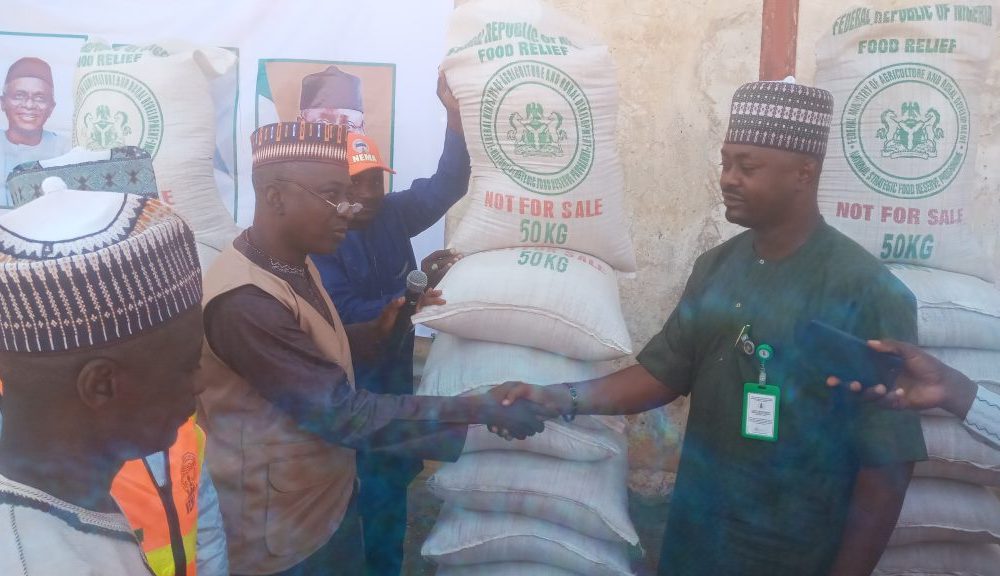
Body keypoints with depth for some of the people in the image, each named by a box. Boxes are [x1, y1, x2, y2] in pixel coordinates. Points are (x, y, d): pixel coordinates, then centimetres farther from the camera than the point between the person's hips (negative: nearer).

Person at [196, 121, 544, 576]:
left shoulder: (294, 264, 1)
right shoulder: (244, 302, -30)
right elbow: (342, 414, -30)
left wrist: (377, 331, -2)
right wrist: (478, 411, -27)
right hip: (281, 537, -8)